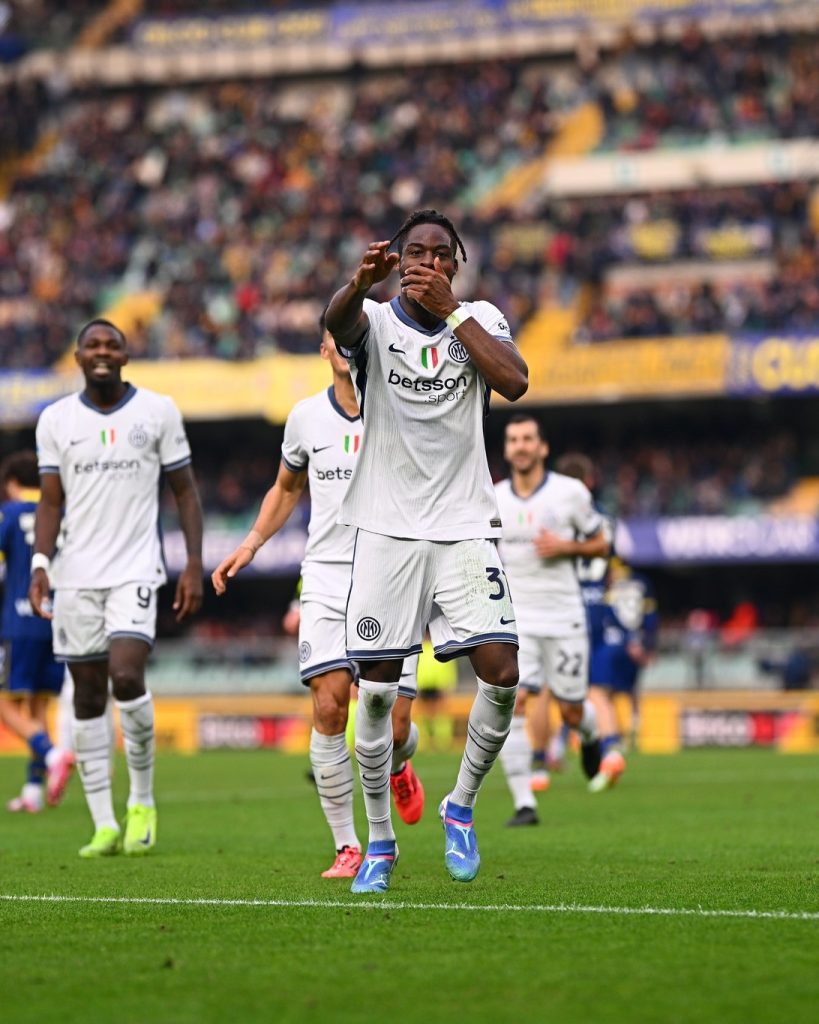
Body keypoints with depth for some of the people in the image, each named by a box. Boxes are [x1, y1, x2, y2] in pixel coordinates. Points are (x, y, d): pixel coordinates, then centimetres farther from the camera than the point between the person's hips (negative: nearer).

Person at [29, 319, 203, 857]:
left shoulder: (158, 411, 2)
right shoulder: (56, 420, 6)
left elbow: (185, 491, 5)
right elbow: (51, 500, 7)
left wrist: (194, 565, -2)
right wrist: (41, 563, -8)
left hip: (136, 570, -2)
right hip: (76, 574, 2)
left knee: (126, 677, -19)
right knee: (88, 695, 2)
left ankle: (143, 801, 1)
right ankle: (105, 826, 7)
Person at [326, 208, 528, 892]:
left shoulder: (480, 320, 5)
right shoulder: (376, 321, -1)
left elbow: (514, 382, -15)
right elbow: (337, 322, -27)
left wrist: (451, 311, -16)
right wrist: (362, 282, -49)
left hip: (464, 528, 1)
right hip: (387, 530, -1)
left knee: (501, 674, -11)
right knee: (377, 692, -2)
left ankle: (461, 807, 11)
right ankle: (380, 842, 13)